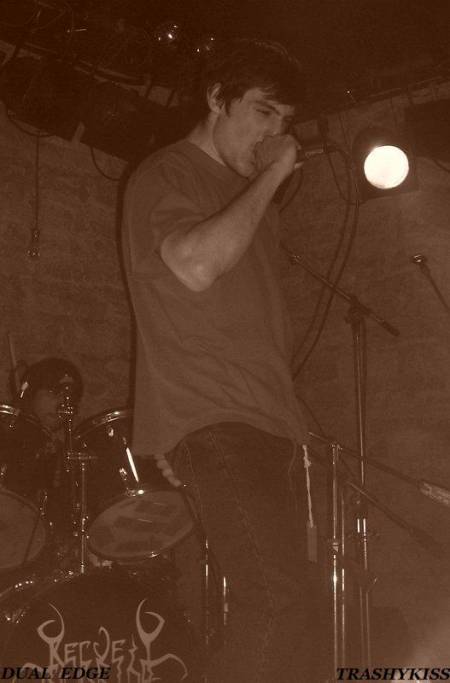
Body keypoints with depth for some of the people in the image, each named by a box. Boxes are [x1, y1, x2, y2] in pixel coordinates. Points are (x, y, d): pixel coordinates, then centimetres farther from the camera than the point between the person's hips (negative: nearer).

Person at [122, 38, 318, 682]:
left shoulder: (252, 196, 25)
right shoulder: (163, 178, 0)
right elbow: (194, 265, -20)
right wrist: (271, 178, -10)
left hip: (270, 421, 9)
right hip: (210, 419, -9)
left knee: (282, 601, 5)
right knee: (276, 599, -21)